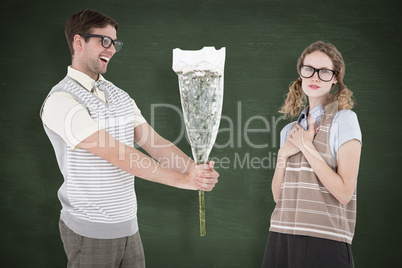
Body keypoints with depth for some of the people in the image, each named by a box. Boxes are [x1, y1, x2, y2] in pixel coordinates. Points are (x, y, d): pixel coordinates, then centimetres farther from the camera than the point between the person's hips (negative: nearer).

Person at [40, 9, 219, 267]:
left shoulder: (120, 96, 10)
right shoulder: (61, 100, -15)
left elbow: (154, 142, 2)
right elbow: (116, 154, -22)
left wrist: (195, 169, -17)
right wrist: (184, 180, -21)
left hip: (128, 224, 6)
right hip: (90, 231, -6)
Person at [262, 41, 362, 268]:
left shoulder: (344, 119, -4)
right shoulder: (290, 129, 13)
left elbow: (344, 193, -14)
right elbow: (278, 195, 11)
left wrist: (306, 147, -11)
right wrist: (283, 155, -3)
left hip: (324, 241, -5)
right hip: (281, 236, 5)